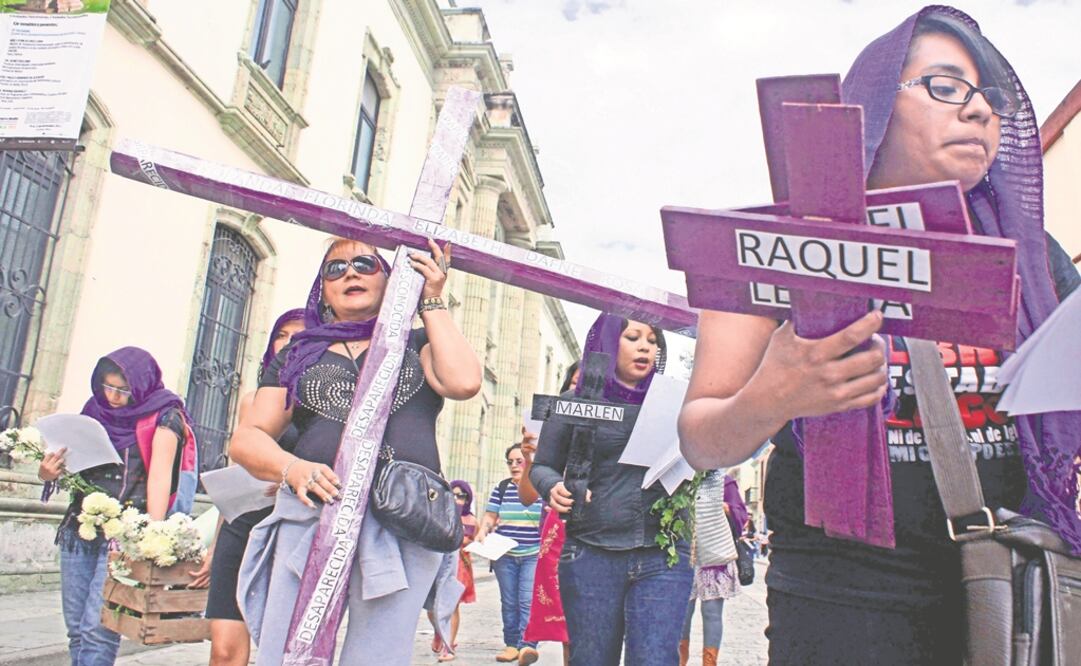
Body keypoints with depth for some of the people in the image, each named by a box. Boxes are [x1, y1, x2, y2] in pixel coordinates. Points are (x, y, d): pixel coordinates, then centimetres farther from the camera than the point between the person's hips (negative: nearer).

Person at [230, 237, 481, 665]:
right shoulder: (299, 354, 21)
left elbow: (464, 382, -4)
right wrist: (291, 468, -9)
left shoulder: (417, 344, 18)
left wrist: (433, 302, 5)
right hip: (312, 513, 2)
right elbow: (247, 438, 13)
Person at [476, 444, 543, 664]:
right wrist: (482, 531, -12)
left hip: (534, 555, -3)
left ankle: (527, 645, -12)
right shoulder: (501, 488, 9)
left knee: (528, 601, -12)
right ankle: (512, 644, 14)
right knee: (509, 602, 6)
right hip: (505, 555, 3)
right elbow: (490, 516, 8)